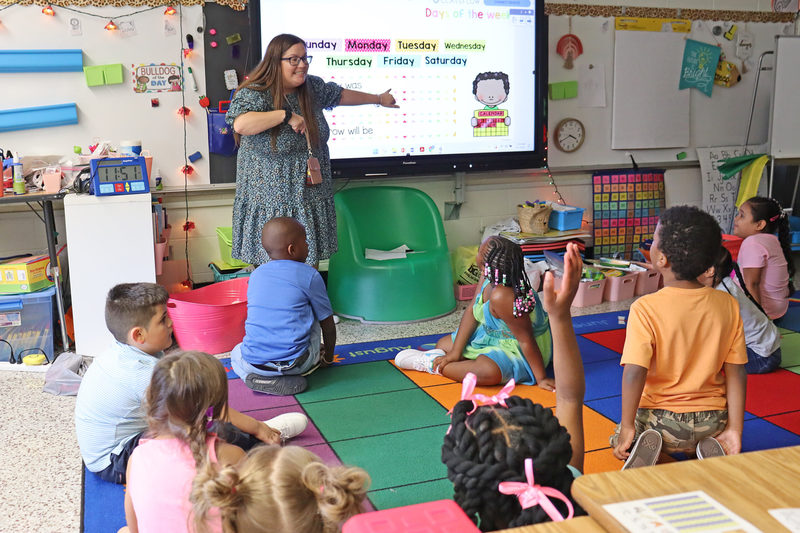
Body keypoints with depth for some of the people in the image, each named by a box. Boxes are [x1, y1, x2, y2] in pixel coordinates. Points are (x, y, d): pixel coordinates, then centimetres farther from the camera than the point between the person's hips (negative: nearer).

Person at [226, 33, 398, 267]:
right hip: (271, 201, -5)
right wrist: (286, 115, -27)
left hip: (311, 199, 6)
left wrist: (378, 99, 38)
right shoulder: (254, 94, -12)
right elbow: (240, 125, -31)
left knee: (309, 266, 9)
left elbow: (340, 94, 26)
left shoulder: (313, 87, 7)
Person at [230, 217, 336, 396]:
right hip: (294, 363, -1)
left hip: (254, 364, 1)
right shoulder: (309, 275, -2)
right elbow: (328, 324, 7)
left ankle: (261, 378, 8)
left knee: (236, 353, 35)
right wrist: (328, 356, 26)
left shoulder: (256, 275, 12)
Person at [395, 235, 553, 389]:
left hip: (515, 348, -10)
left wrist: (541, 378, -29)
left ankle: (432, 364, -23)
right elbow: (472, 313, -5)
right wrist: (456, 352, -8)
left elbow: (526, 339, -34)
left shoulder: (502, 296, -39)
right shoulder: (487, 277, -11)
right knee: (443, 344, 20)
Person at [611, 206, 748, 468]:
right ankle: (709, 449, 2)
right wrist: (735, 430, 1)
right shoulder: (728, 305, -6)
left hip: (660, 418, -3)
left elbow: (634, 372, -23)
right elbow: (737, 373, -4)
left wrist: (627, 427, -13)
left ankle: (644, 447, -6)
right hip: (712, 422, 3)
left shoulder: (645, 308, -19)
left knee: (618, 440, 27)